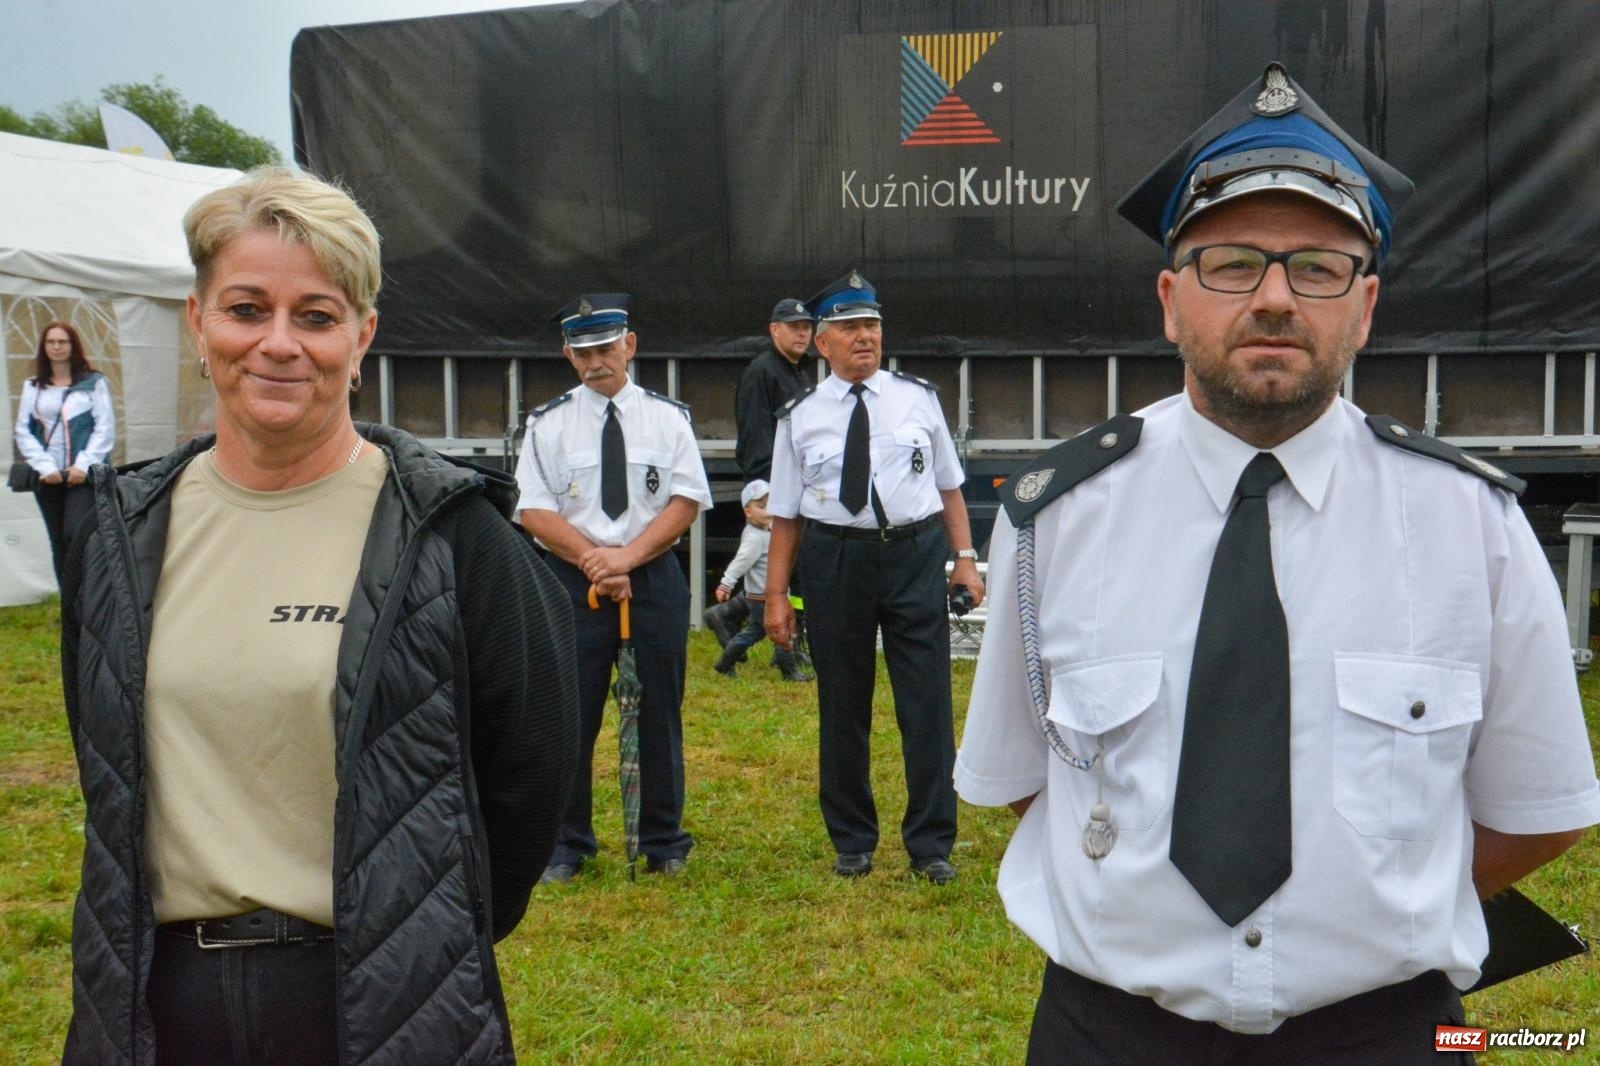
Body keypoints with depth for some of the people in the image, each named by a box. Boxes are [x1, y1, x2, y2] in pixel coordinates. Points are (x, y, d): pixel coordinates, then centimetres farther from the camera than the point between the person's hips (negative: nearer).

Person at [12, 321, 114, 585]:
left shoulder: (93, 382, 2)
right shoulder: (32, 387, 11)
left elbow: (105, 428, -2)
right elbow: (23, 431, 6)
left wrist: (84, 465, -11)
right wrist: (45, 466, -8)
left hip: (84, 475, -4)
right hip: (47, 476, 4)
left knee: (75, 536, -17)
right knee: (59, 544, 7)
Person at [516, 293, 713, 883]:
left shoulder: (668, 416, 5)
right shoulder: (548, 423, 4)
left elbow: (687, 500, -1)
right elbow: (535, 511, -2)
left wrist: (628, 556, -13)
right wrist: (593, 559, -13)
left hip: (655, 577, 1)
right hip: (573, 578, 0)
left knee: (660, 713, 6)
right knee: (570, 715, 2)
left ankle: (663, 843, 19)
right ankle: (567, 844, 15)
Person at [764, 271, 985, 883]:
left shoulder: (917, 398, 8)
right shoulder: (801, 417, 4)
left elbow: (949, 484, 12)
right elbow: (785, 512, 4)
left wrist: (965, 557, 4)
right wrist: (776, 594, 1)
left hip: (916, 555, 0)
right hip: (834, 560, 0)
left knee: (928, 702, 1)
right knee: (842, 706, 8)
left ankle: (931, 845, 14)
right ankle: (851, 843, 25)